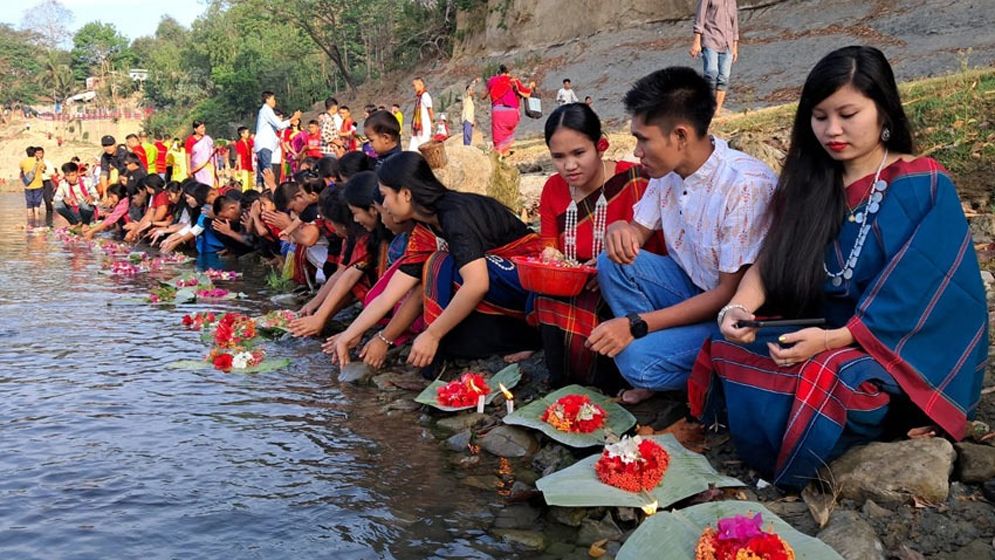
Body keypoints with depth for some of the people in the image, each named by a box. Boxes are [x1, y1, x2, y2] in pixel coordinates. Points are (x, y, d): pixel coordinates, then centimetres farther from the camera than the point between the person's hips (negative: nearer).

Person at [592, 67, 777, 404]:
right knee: (611, 262, -13)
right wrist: (620, 230, -18)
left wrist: (636, 324, -25)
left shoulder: (746, 186, -27)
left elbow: (731, 293, -24)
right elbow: (640, 230, 10)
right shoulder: (669, 170, -4)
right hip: (692, 286, 8)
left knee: (638, 359, -26)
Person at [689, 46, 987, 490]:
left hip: (898, 350, -4)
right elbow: (770, 261, 2)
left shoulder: (925, 188, -8)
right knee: (730, 354, -23)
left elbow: (908, 300, -16)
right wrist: (738, 307, -19)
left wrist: (833, 339, -29)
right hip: (817, 333, 5)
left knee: (821, 382, -35)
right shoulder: (806, 182, 6)